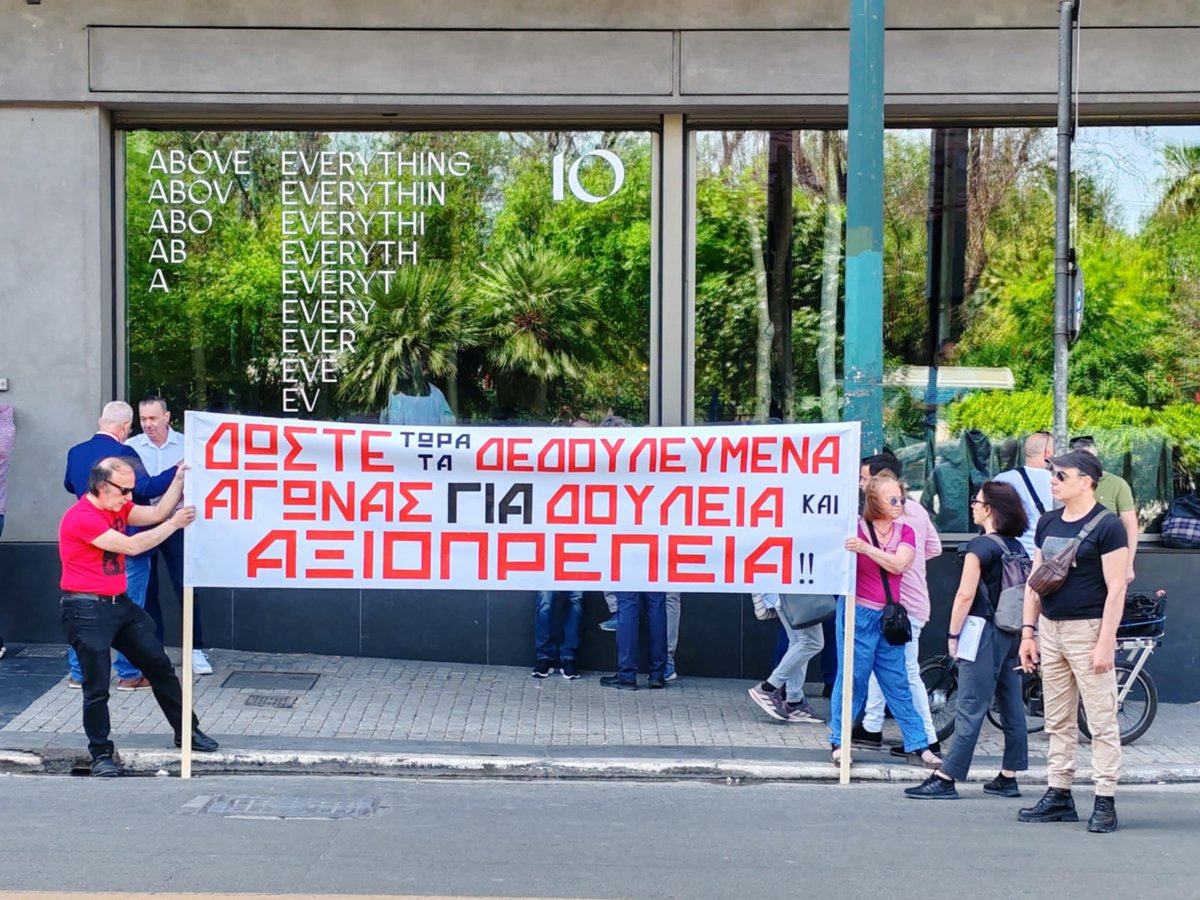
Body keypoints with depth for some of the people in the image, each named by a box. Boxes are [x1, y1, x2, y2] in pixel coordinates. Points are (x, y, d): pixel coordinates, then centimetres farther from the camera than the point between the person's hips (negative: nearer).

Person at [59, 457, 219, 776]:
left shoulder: (117, 507, 9)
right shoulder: (81, 517, -19)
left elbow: (156, 513, 7)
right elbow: (131, 546, -20)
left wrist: (180, 479, -1)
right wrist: (175, 524, -13)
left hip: (121, 604, 9)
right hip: (88, 610, -9)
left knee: (159, 665, 12)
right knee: (97, 687, -4)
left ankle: (186, 731, 25)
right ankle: (101, 754, 8)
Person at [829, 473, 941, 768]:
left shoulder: (905, 532, 6)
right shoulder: (855, 529, -5)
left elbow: (899, 564, -11)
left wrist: (866, 548, -24)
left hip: (888, 616, 4)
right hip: (858, 613, -4)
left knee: (898, 682, 9)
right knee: (852, 677, 0)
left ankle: (917, 744, 12)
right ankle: (839, 742, 11)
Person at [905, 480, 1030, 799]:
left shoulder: (979, 547, -12)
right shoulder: (1018, 548, 10)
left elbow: (965, 595, -15)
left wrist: (953, 634, -8)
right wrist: (1023, 634, 18)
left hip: (984, 632, -8)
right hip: (1013, 635, 8)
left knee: (970, 710, -8)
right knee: (1012, 709, 9)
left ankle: (945, 779, -7)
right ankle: (1008, 778, 15)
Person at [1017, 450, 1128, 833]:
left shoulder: (1106, 526, -9)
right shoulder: (1048, 523, 12)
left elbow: (1116, 589, -13)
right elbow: (1035, 579, 17)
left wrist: (1105, 642, -18)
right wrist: (1028, 630, 11)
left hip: (1088, 630, -7)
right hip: (1051, 630, 7)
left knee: (1101, 721, -4)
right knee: (1058, 722, 11)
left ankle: (1105, 801, -2)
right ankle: (1059, 795, 17)